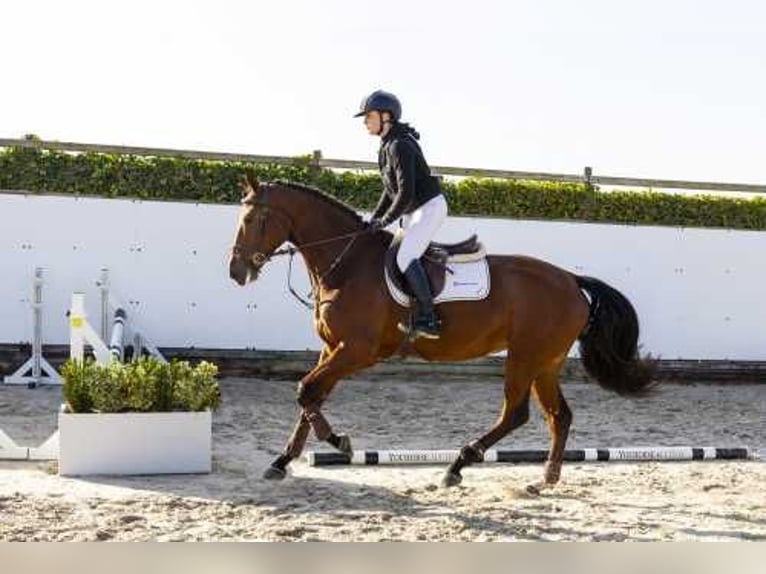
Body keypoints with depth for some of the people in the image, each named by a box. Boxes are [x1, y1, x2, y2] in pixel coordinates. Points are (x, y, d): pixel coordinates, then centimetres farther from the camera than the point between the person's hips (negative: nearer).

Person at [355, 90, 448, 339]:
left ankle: (428, 319, -22)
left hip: (430, 207, -11)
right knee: (397, 256, 11)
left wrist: (386, 220, -15)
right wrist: (375, 218, 10)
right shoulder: (388, 146, 11)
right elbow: (391, 189, 18)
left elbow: (405, 193, -24)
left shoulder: (400, 146, -21)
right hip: (415, 211, 11)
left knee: (405, 257, -21)